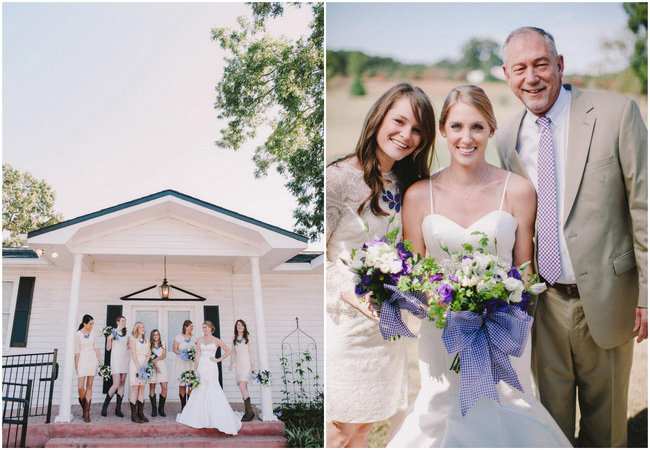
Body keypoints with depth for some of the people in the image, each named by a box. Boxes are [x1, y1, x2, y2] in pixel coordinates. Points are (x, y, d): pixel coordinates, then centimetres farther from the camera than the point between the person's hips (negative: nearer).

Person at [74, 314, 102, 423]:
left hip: (92, 360, 3)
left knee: (89, 386, 2)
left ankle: (86, 412, 3)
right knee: (80, 387, -10)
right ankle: (83, 403, 21)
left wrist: (100, 361, 9)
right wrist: (76, 366, -4)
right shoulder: (78, 334, -7)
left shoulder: (93, 333, 5)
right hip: (82, 361, -3)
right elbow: (77, 351, -5)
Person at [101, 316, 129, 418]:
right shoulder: (112, 332, 0)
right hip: (116, 359, -5)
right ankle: (105, 406, 3)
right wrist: (109, 339, -17)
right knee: (116, 385, -13)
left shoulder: (126, 334, 16)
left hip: (125, 359, 6)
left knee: (122, 384, 3)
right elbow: (108, 348, -1)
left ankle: (118, 408, 5)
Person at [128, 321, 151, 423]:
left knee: (142, 388, 3)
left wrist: (145, 363, -7)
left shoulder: (146, 341, 19)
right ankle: (134, 414, -9)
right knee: (135, 388, -9)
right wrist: (139, 367, -15)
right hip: (135, 364, -6)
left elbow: (149, 353, 11)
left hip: (144, 364, 6)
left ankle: (140, 413, 4)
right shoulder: (133, 339, 1)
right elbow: (133, 354, -7)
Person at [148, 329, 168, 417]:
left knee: (164, 387, -7)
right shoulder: (149, 345, 5)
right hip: (152, 367, -2)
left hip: (162, 366, 2)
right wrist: (156, 366, -14)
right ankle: (154, 409, 2)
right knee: (152, 387, -3)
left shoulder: (163, 344, 15)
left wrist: (156, 359, -12)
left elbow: (164, 355, 5)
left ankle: (161, 409, 2)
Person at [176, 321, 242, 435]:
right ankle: (201, 416, 9)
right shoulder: (200, 340, 10)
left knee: (212, 390, -8)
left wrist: (219, 359, 0)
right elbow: (198, 355, 7)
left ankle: (217, 417, -3)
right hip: (201, 366, 3)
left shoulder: (216, 340, 3)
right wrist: (195, 370, 2)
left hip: (211, 367, -3)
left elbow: (228, 351, 7)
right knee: (200, 391, 2)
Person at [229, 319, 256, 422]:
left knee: (242, 386, -18)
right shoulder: (234, 339, 12)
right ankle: (248, 412, 8)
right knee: (244, 388, 5)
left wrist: (253, 366, -4)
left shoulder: (248, 339, 0)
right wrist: (231, 364, 21)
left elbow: (252, 352, -1)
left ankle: (249, 412, -16)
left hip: (246, 364, -5)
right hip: (238, 365, 5)